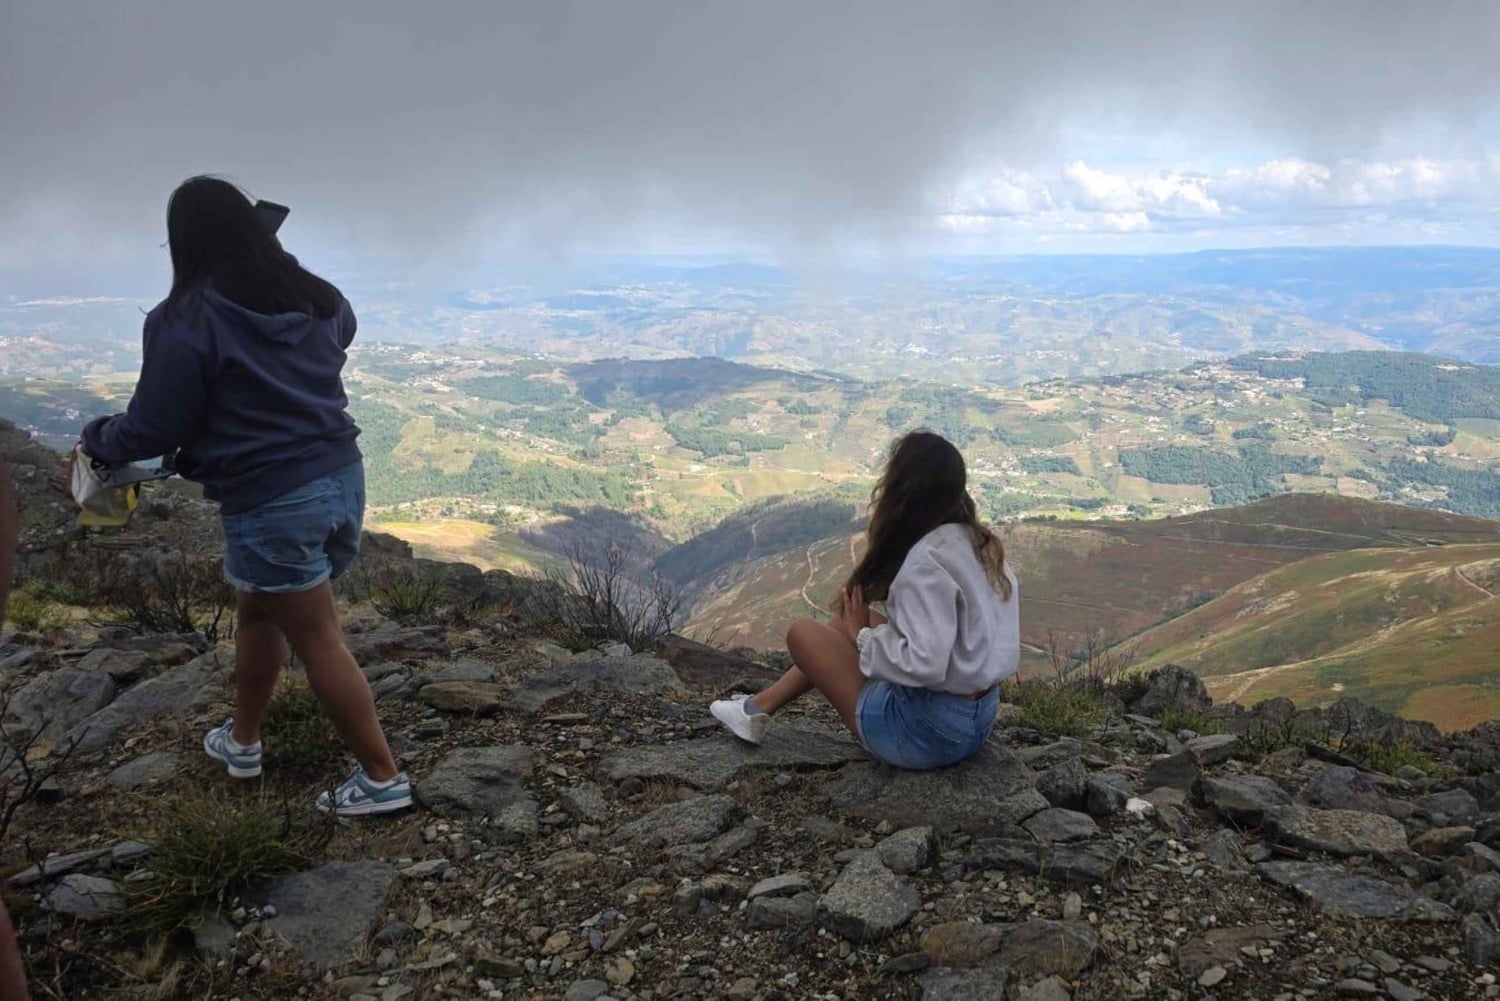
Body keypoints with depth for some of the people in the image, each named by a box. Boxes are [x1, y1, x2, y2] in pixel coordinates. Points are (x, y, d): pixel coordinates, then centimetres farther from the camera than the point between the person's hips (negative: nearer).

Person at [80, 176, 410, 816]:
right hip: (342, 477, 7)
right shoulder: (316, 296, 5)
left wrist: (99, 438, 14)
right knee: (258, 609, 26)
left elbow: (155, 429, -6)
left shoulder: (185, 320, -13)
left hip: (270, 502, -7)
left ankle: (383, 779, 12)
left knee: (318, 643, 4)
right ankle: (242, 740, 41)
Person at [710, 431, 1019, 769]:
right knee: (855, 621, 19)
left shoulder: (928, 560, -23)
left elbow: (924, 665, -31)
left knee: (802, 633, 2)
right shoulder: (976, 542, 3)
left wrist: (862, 636, -14)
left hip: (929, 730, -8)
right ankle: (759, 708, 29)